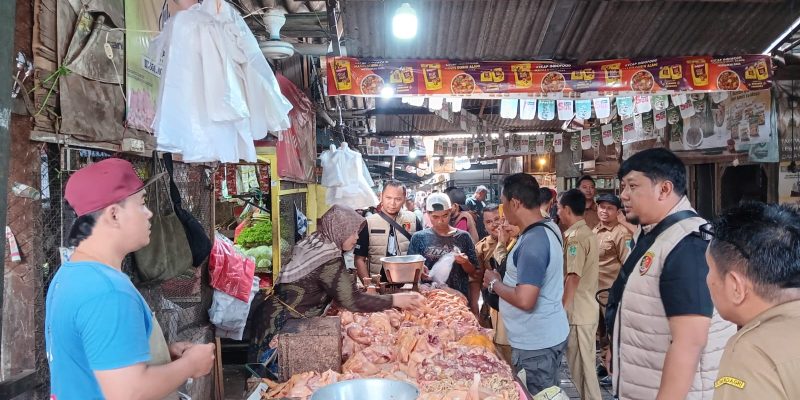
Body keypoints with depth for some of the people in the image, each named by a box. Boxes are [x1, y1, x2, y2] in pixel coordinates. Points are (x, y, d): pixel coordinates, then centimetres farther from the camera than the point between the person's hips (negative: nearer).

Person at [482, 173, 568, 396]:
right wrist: (503, 279, 9)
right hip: (547, 335, 9)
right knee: (546, 395, 21)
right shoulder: (548, 228, 4)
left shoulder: (533, 241, -26)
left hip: (536, 343, -9)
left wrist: (494, 283, -15)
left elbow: (525, 300, -31)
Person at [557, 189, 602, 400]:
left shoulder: (574, 237, -18)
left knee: (579, 365, 1)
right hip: (588, 308, 9)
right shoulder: (588, 233, 11)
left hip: (577, 311, -9)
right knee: (587, 362, 18)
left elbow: (573, 277, -22)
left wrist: (562, 309, -16)